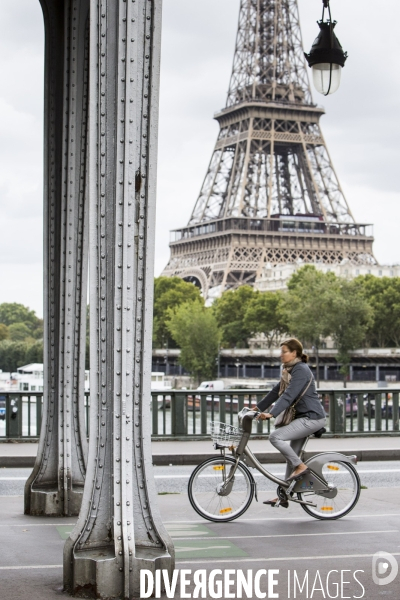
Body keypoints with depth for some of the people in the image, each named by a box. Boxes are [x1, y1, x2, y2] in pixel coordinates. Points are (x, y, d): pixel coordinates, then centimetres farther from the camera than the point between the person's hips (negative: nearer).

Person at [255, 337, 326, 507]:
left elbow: (289, 395, -26)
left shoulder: (301, 370, -16)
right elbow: (277, 391, 18)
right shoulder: (289, 370, 14)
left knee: (275, 437, -20)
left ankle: (300, 466, -8)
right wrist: (258, 408, 15)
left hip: (312, 417, -10)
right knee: (291, 457, 11)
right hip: (303, 417, 10)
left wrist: (271, 414, -33)